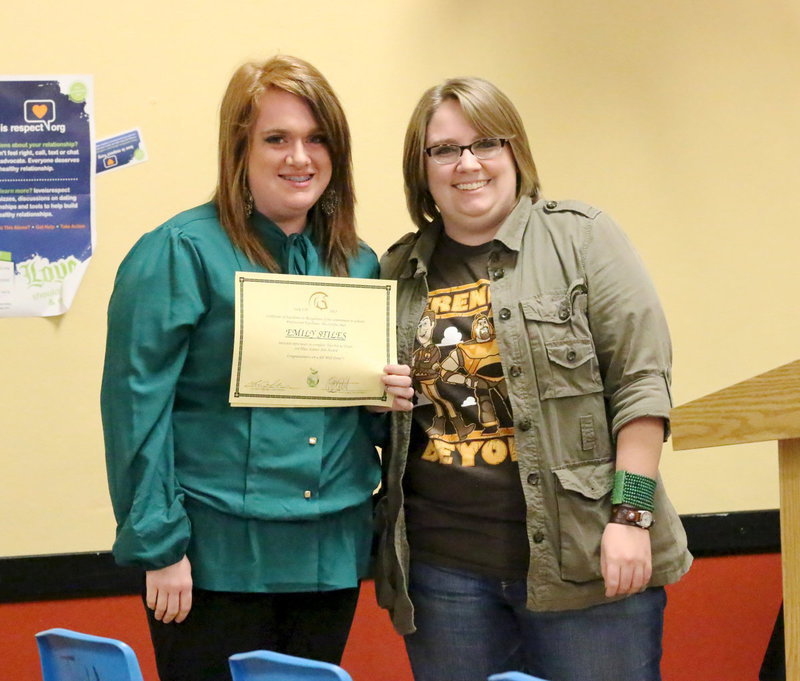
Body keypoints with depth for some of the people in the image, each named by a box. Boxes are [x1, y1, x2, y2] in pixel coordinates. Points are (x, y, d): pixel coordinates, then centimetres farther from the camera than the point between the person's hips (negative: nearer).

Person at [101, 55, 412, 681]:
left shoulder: (358, 265, 10)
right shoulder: (180, 252, -8)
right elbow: (138, 408, -12)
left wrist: (395, 399, -2)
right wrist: (159, 546, -15)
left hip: (333, 553, 6)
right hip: (218, 557, -5)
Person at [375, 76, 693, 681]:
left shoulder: (581, 239, 0)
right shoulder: (397, 271, 11)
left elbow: (640, 380, -5)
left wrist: (630, 512, -12)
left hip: (581, 558, -3)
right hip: (444, 565, 4)